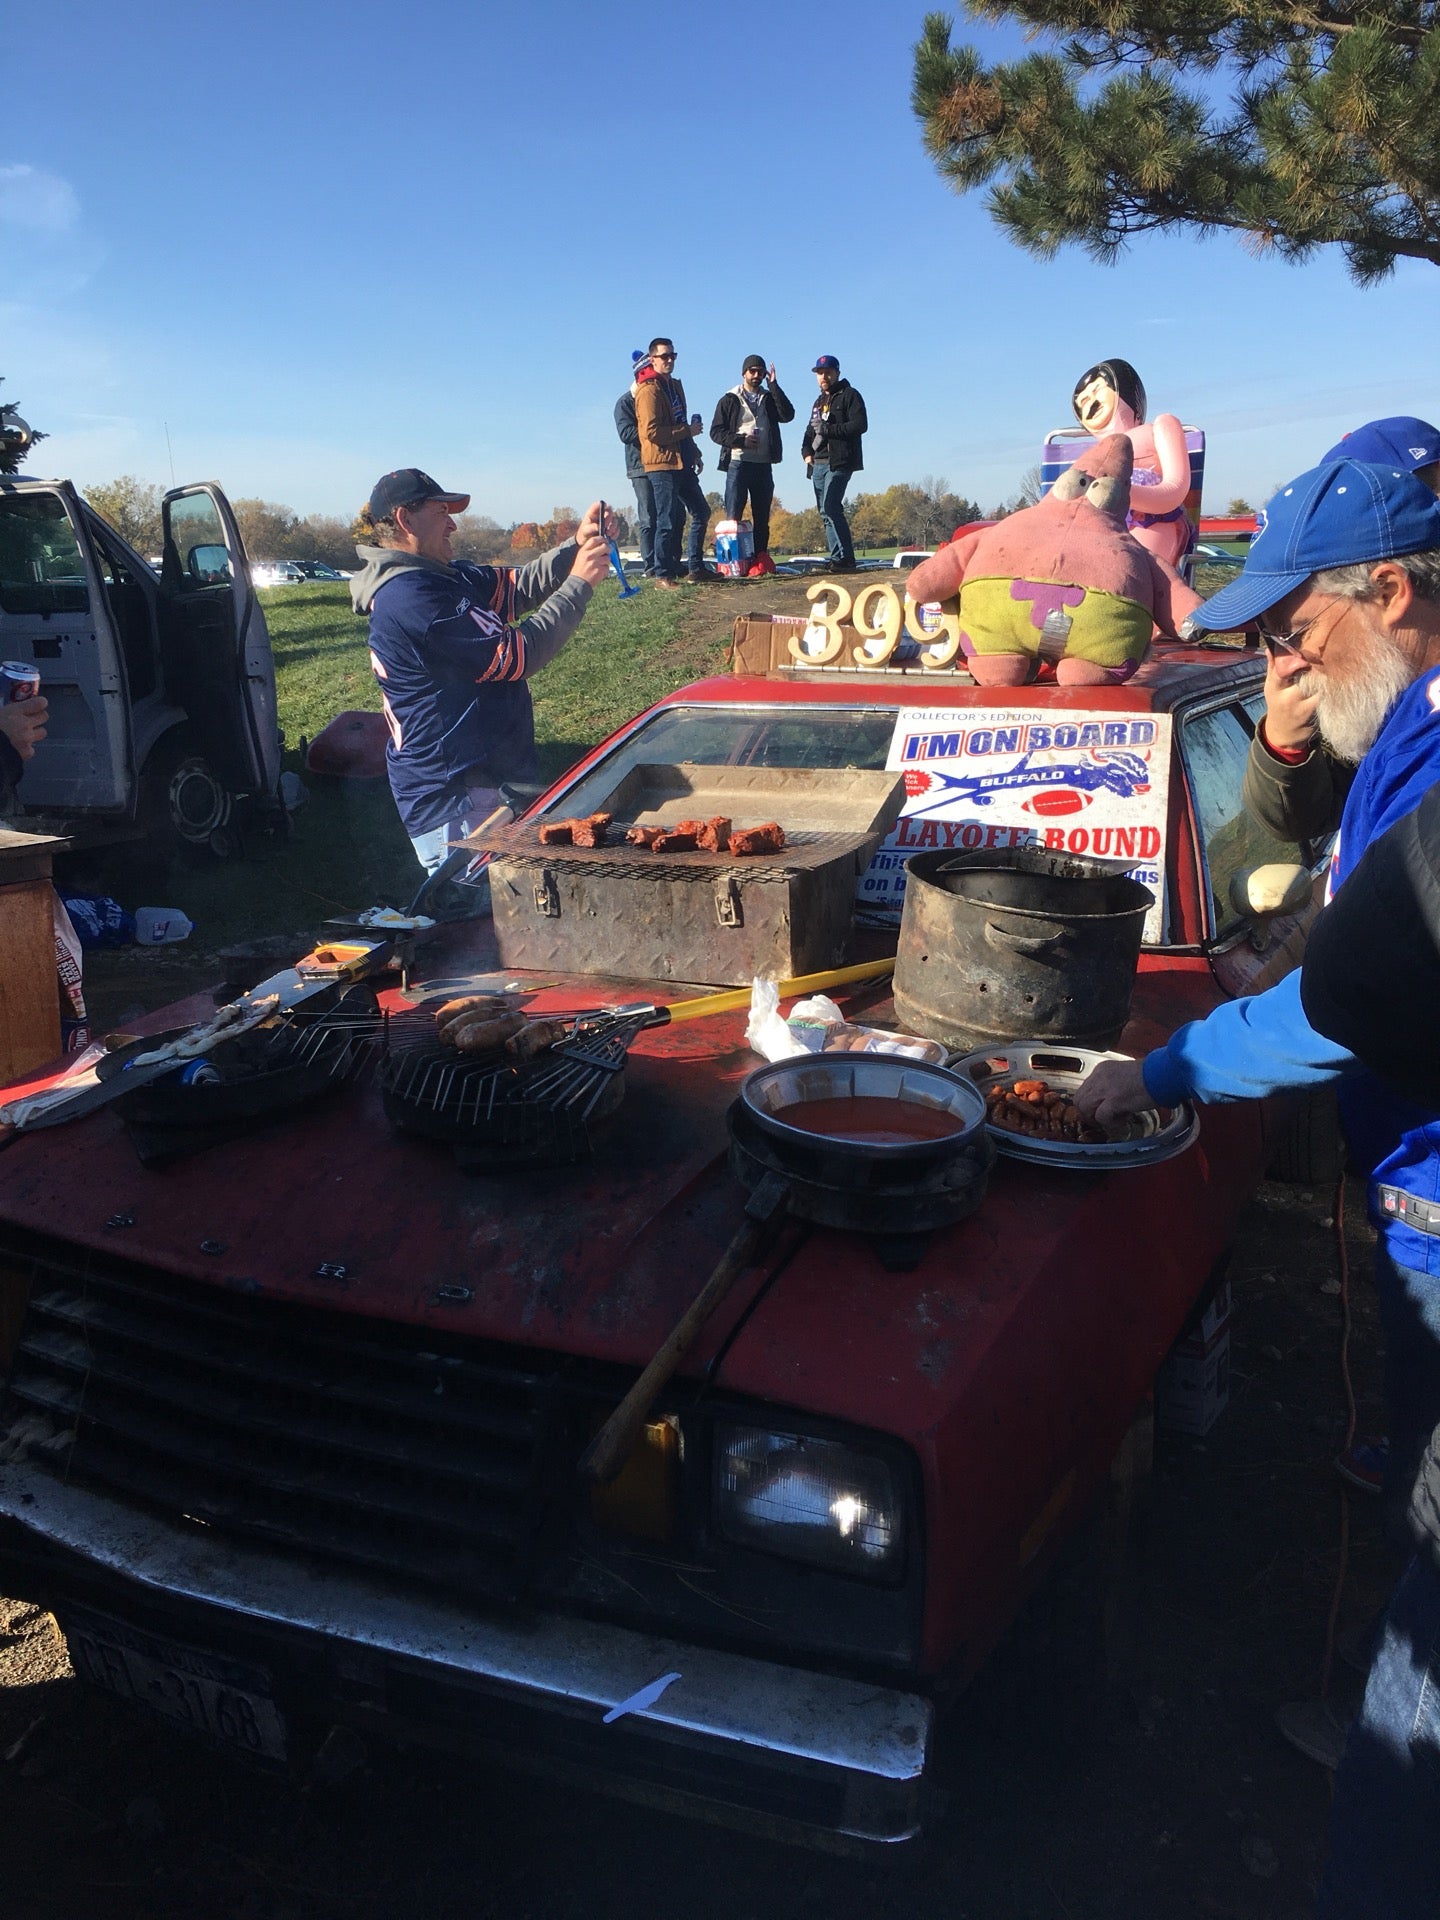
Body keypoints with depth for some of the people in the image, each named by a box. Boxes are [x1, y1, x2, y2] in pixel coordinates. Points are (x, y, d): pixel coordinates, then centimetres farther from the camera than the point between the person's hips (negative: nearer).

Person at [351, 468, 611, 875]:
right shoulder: (409, 596, -19)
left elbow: (517, 586, 16)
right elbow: (516, 655, -19)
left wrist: (576, 547, 0)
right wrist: (579, 584, -12)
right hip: (456, 800, -10)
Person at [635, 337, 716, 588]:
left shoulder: (675, 386, 19)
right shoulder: (649, 390, -11)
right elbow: (651, 431, -20)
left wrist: (694, 453, 20)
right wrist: (687, 431, -15)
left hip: (682, 463, 10)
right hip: (663, 464, -9)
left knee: (701, 511, 13)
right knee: (669, 519, -8)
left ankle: (695, 567, 20)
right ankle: (663, 575, -2)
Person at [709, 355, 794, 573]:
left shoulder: (770, 398, 14)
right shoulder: (730, 400, 5)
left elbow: (787, 415, -5)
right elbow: (716, 432, -1)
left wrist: (773, 386, -6)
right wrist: (741, 440, -14)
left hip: (763, 465, 4)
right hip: (738, 463, -3)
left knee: (762, 516, 4)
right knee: (733, 516, -7)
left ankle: (760, 560, 7)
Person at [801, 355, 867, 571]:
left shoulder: (849, 396, 1)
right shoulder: (819, 401, 26)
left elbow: (860, 425, -12)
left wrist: (827, 429, -14)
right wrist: (806, 451, 9)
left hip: (839, 463, -8)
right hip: (818, 464, 8)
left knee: (829, 508, -21)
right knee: (826, 512, 4)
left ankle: (844, 559, -22)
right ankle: (839, 560, 4)